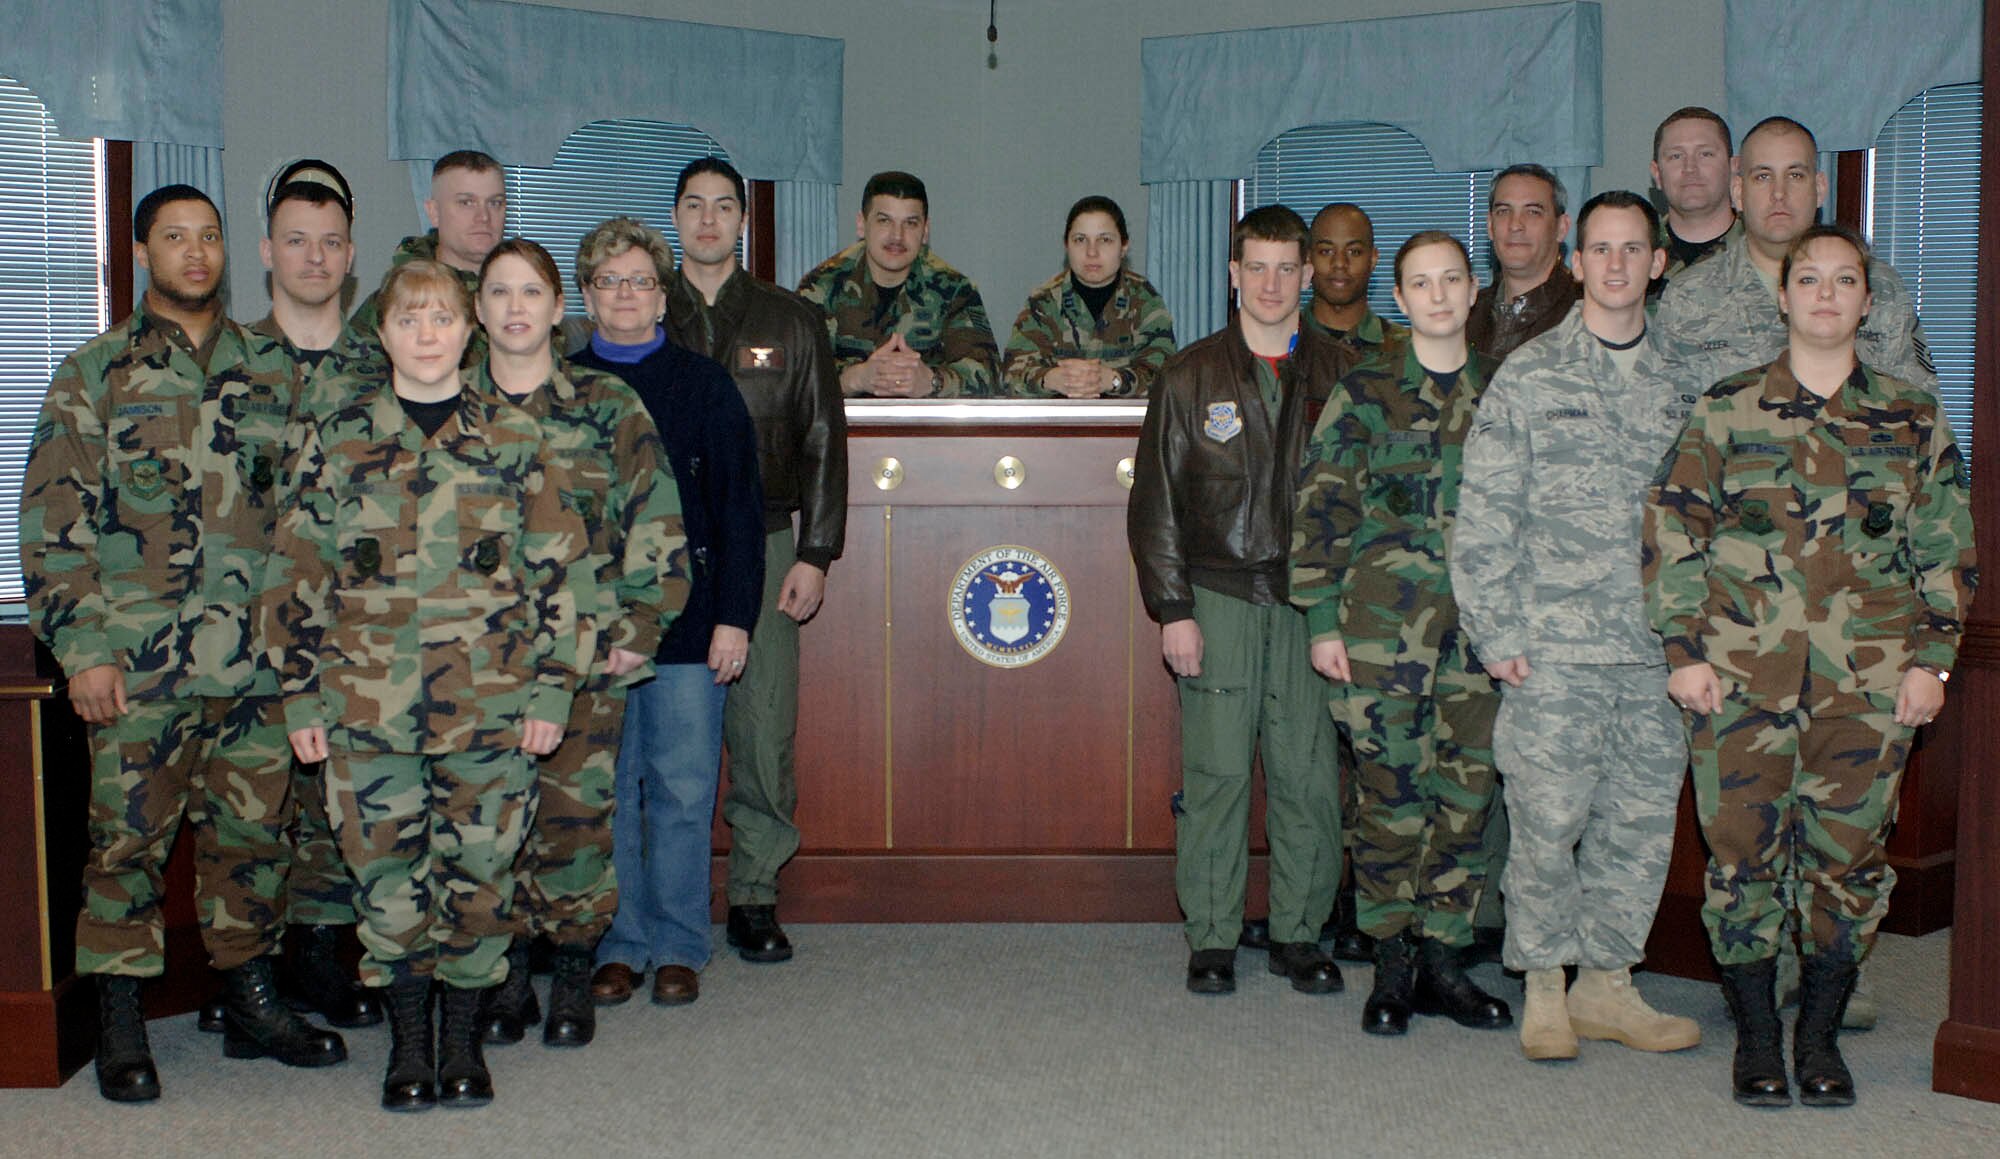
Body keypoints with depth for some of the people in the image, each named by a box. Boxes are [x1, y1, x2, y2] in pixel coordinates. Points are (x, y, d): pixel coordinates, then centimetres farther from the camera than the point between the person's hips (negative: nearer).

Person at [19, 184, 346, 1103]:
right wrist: (83, 648, -8)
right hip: (140, 662, -3)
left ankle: (250, 1003, 23)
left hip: (260, 657, 3)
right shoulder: (94, 375, 2)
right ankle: (119, 1024, 13)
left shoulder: (270, 369, 12)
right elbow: (53, 522, -2)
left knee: (255, 834, 9)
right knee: (129, 837, 1)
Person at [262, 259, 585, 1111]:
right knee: (386, 874, 6)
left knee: (480, 872, 4)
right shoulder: (335, 441, 5)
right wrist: (302, 696, 2)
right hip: (368, 705, 1)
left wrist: (549, 690, -1)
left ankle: (462, 1036, 21)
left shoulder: (515, 439, 4)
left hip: (490, 704, 0)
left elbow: (555, 570, 4)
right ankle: (408, 1041, 22)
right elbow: (296, 575, 7)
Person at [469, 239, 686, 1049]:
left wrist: (639, 626, -4)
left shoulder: (608, 406, 4)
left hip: (588, 653, -1)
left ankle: (573, 980, 13)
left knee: (577, 817, -2)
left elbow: (656, 524, 3)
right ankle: (508, 980, 16)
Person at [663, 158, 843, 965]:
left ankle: (754, 897, 12)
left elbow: (823, 443, 8)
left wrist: (815, 555, 0)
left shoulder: (790, 323, 10)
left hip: (761, 548, 0)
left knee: (765, 731, -1)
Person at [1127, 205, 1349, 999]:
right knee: (1216, 771, -1)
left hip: (1310, 600, 1)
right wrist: (1173, 610, -4)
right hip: (1218, 598, -1)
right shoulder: (1190, 377, 6)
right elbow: (1155, 504, 4)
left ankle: (1299, 932, 14)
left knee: (1309, 775, 1)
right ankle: (1212, 937, 10)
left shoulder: (1338, 376, 9)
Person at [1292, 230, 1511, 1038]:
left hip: (1483, 621, 3)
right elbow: (1321, 508, 0)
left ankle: (1442, 958, 16)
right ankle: (1392, 965, 11)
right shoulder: (1364, 392, 2)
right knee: (1391, 789, -1)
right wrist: (1323, 622, -5)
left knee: (1470, 788, 4)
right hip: (1384, 617, -3)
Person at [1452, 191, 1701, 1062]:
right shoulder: (1529, 375, 2)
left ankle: (1606, 984, 19)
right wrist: (1496, 634, -6)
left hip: (1659, 650, 3)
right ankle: (1544, 990, 13)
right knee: (1548, 820, -3)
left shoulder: (1681, 382, 12)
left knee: (1643, 822, 6)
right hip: (1555, 646, -3)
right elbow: (1484, 515, -1)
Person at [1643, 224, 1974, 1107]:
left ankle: (1820, 1033, 21)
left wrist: (1930, 660, 2)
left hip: (1869, 680, 1)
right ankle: (1757, 1034, 15)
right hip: (1742, 672, -1)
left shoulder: (1912, 416, 8)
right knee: (1744, 851, 1)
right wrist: (1685, 649, -3)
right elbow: (1671, 528, 3)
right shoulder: (1725, 410, 4)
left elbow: (1947, 546, 10)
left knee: (1849, 855, 5)